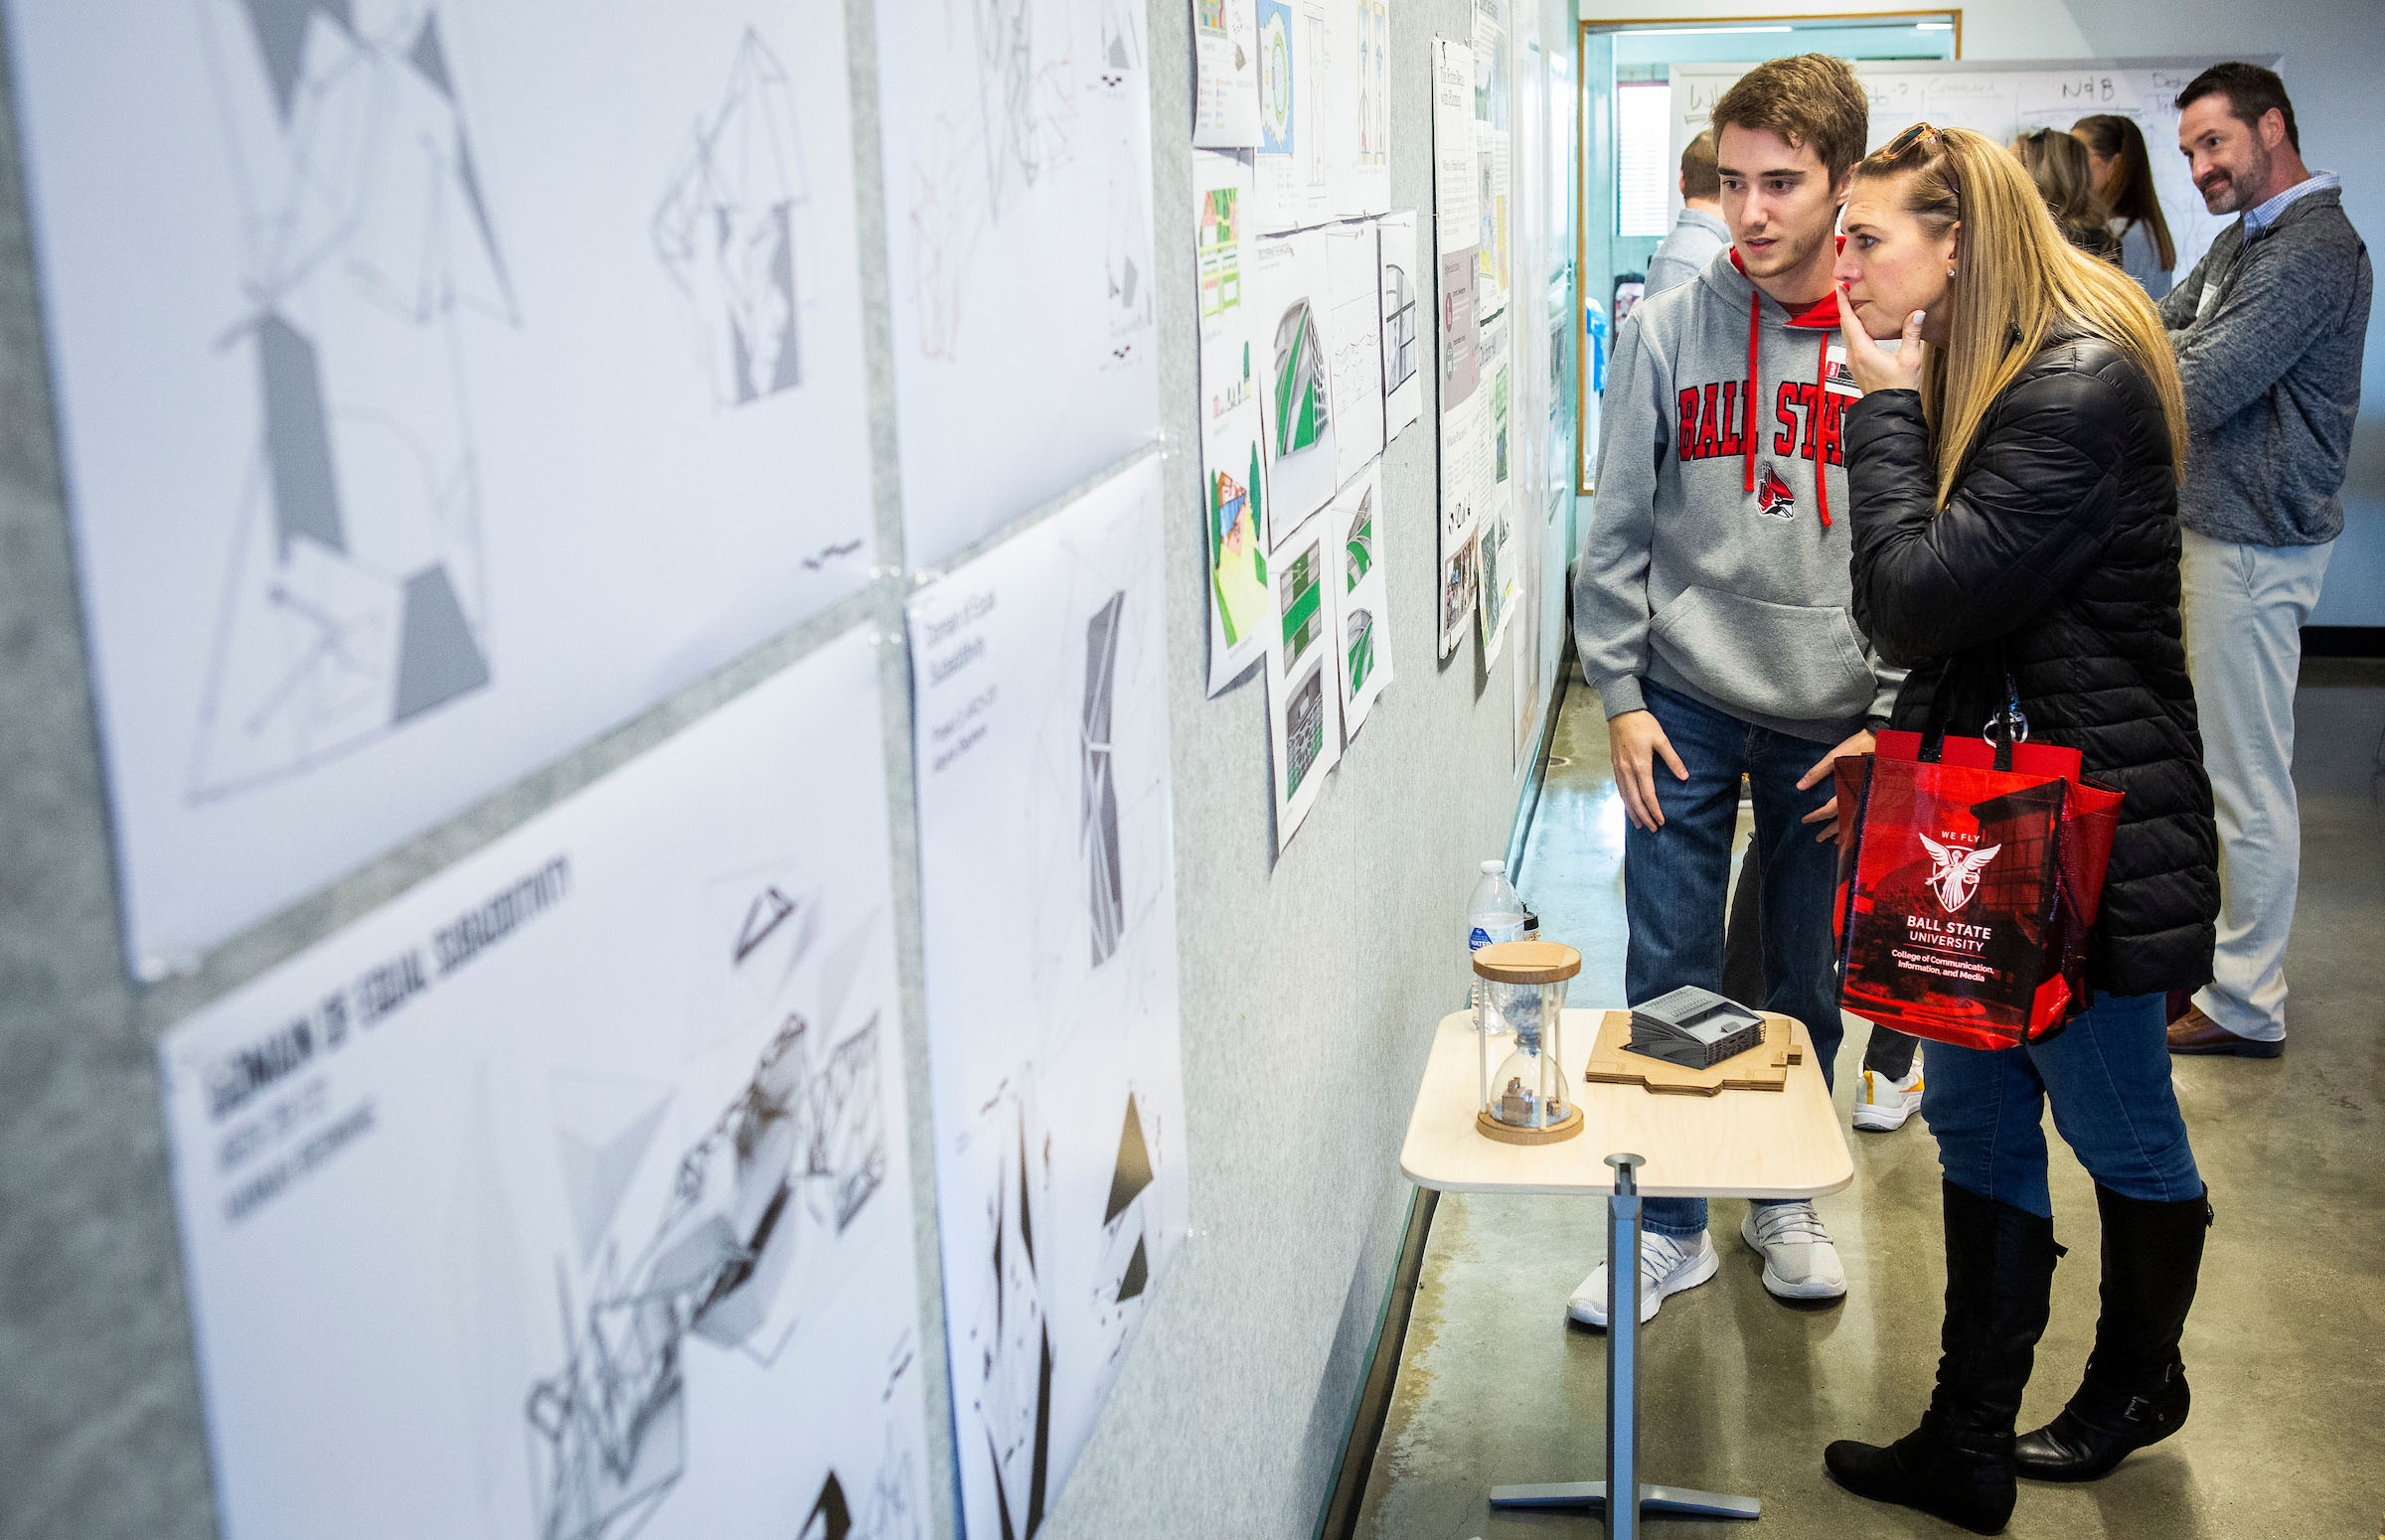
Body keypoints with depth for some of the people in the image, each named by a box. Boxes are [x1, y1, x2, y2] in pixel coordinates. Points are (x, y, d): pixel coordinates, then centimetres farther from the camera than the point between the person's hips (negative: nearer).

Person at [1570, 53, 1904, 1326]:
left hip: (1837, 718, 0)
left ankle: (1781, 1196, 34)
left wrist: (1894, 718, -6)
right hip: (1684, 707, 0)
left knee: (1809, 981, 13)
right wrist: (1621, 696, -4)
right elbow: (1618, 532, 1)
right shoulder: (1667, 332, -4)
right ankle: (1671, 1228, 21)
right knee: (1669, 979, 5)